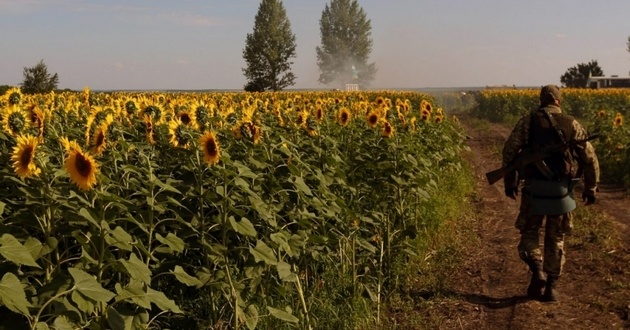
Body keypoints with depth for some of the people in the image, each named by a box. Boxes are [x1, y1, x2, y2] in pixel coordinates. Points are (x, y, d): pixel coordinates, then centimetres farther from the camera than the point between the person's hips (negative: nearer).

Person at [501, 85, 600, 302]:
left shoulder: (528, 121, 1)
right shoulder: (572, 124, 5)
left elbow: (509, 151, -5)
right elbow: (590, 158, 4)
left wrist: (509, 182, 4)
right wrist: (591, 188, 14)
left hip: (534, 188, -1)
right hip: (561, 191, 2)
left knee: (529, 232, 15)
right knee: (556, 239, 14)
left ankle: (537, 271, -8)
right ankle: (551, 287, 15)